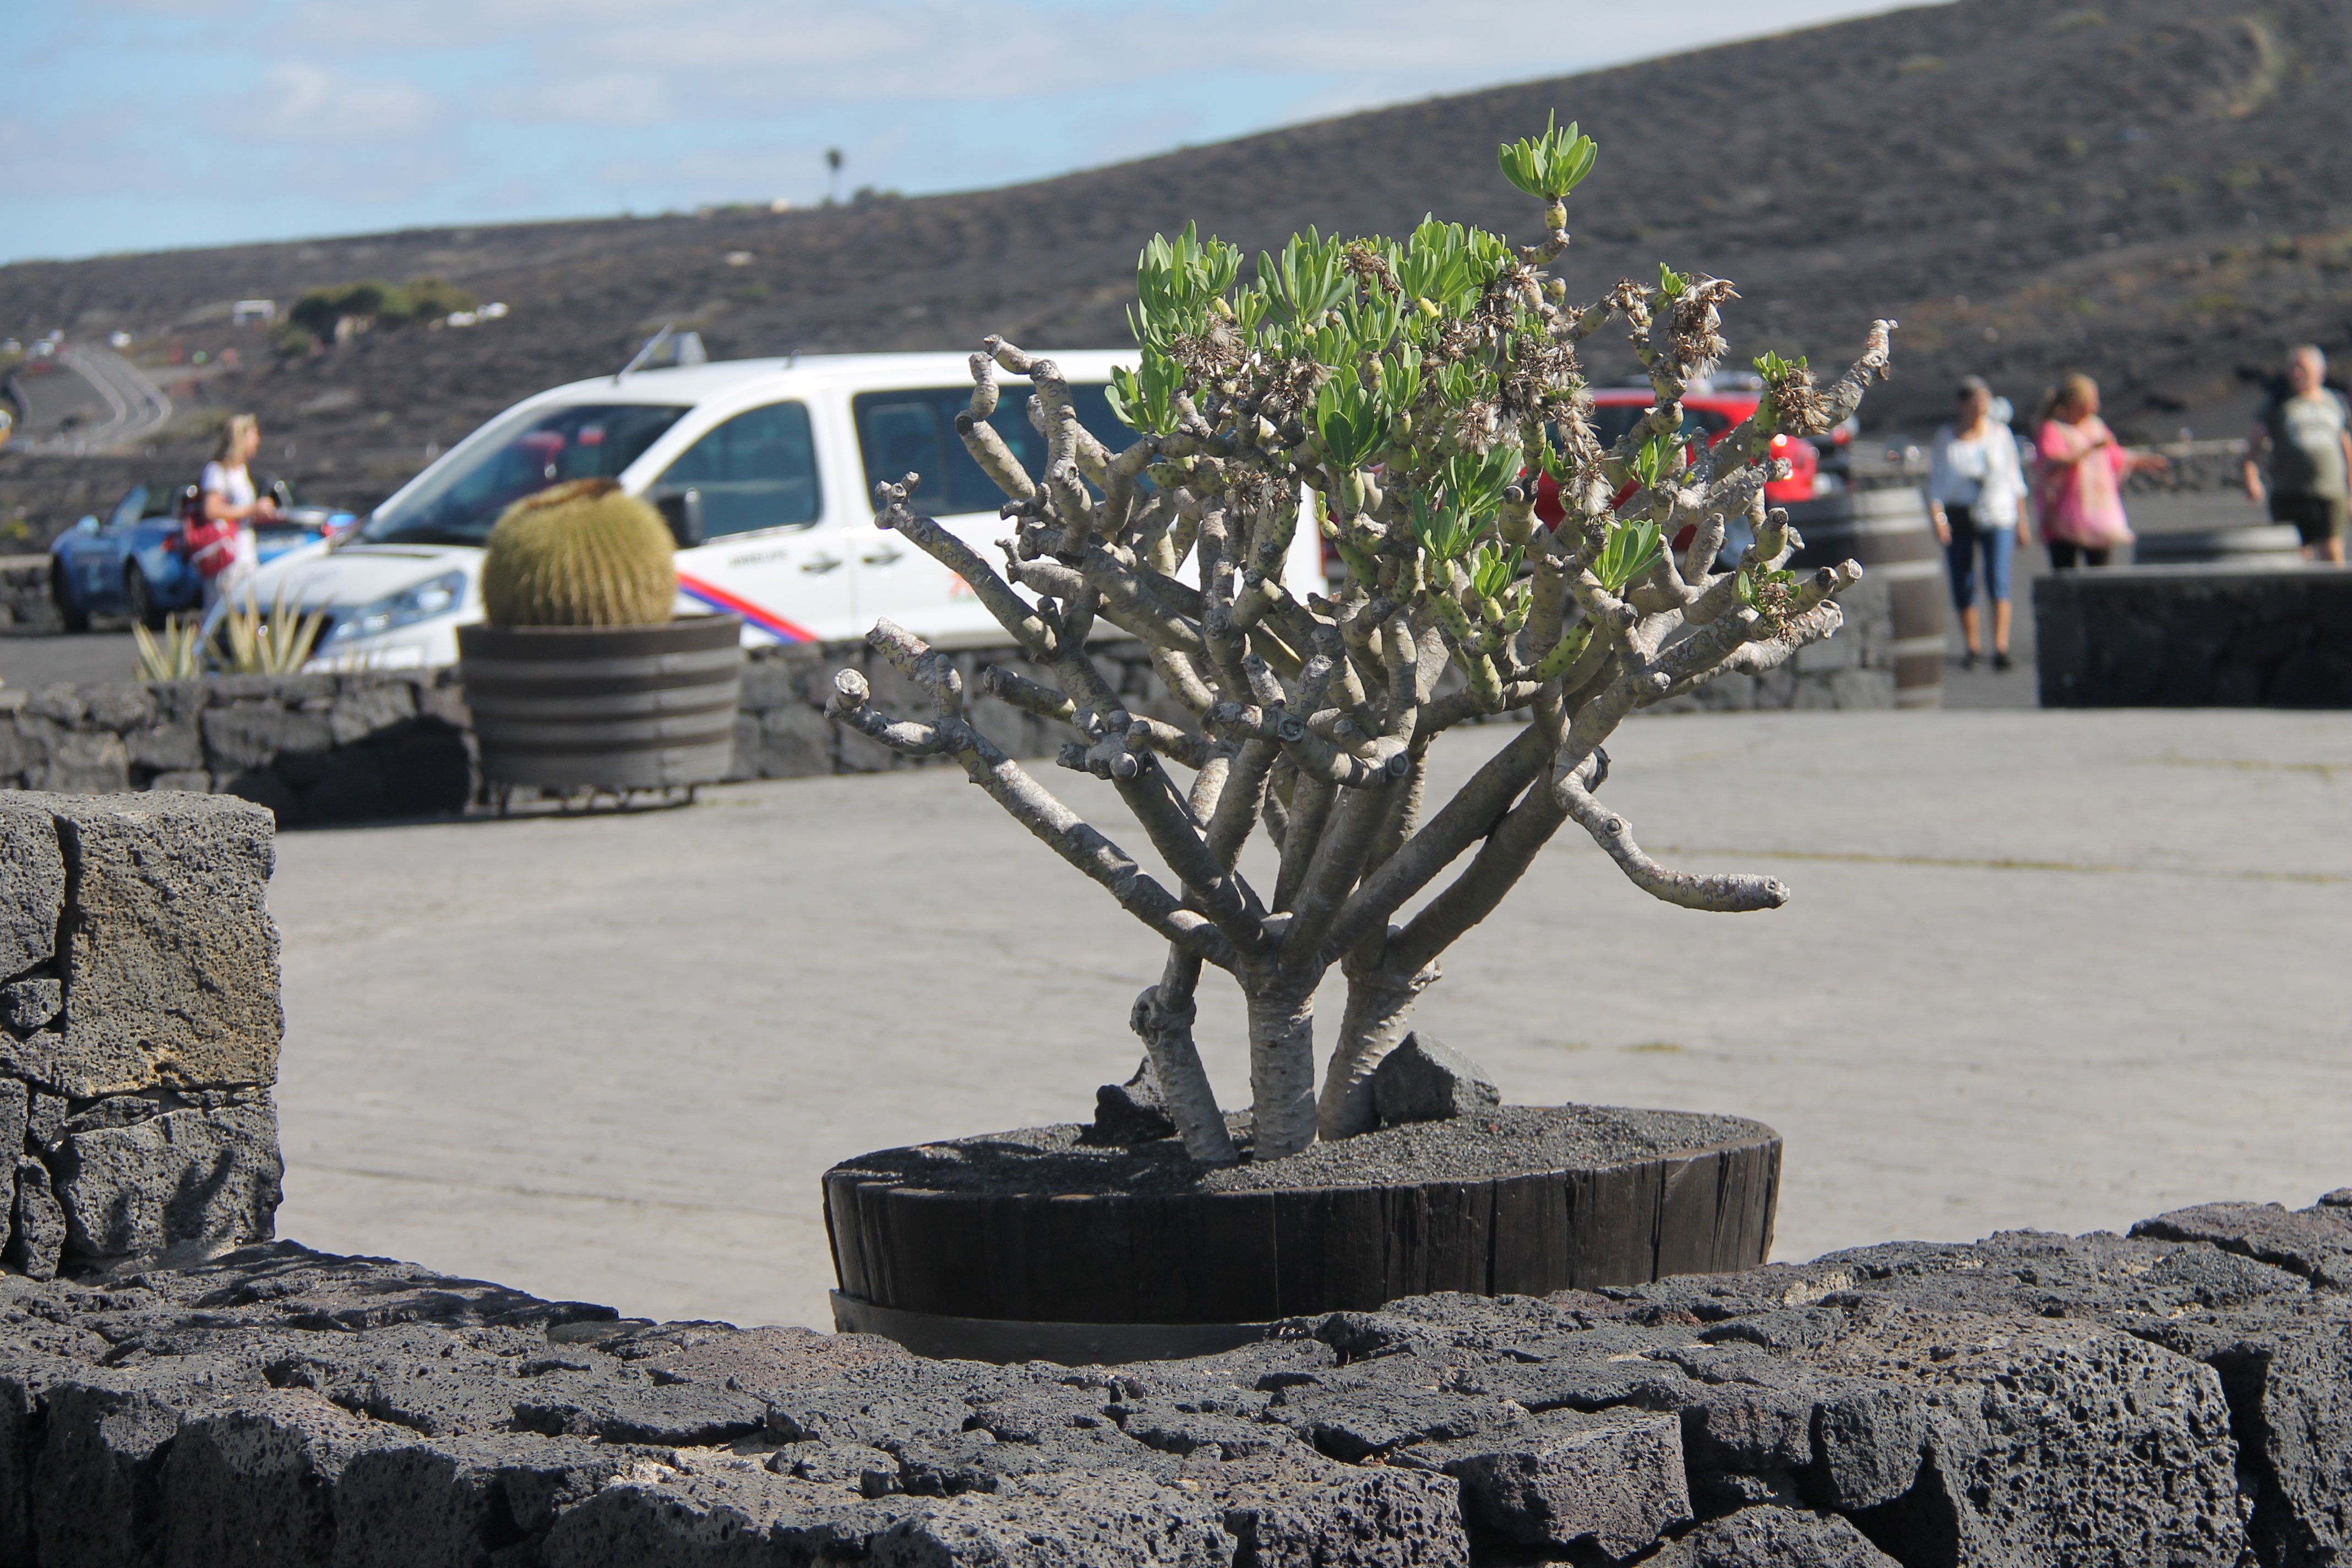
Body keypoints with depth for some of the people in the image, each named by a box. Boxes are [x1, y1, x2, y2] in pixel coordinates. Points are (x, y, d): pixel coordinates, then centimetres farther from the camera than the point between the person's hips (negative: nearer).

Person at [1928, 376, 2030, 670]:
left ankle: (2001, 646, -22)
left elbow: (2015, 480, 13)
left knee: (1998, 580, -16)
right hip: (1958, 519, 1)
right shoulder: (1945, 439, 3)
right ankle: (1973, 645, 19)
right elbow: (1936, 483, 3)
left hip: (1997, 516, -1)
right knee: (1962, 587, 3)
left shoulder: (2000, 434, 7)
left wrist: (2021, 521, 12)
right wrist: (1938, 518, -12)